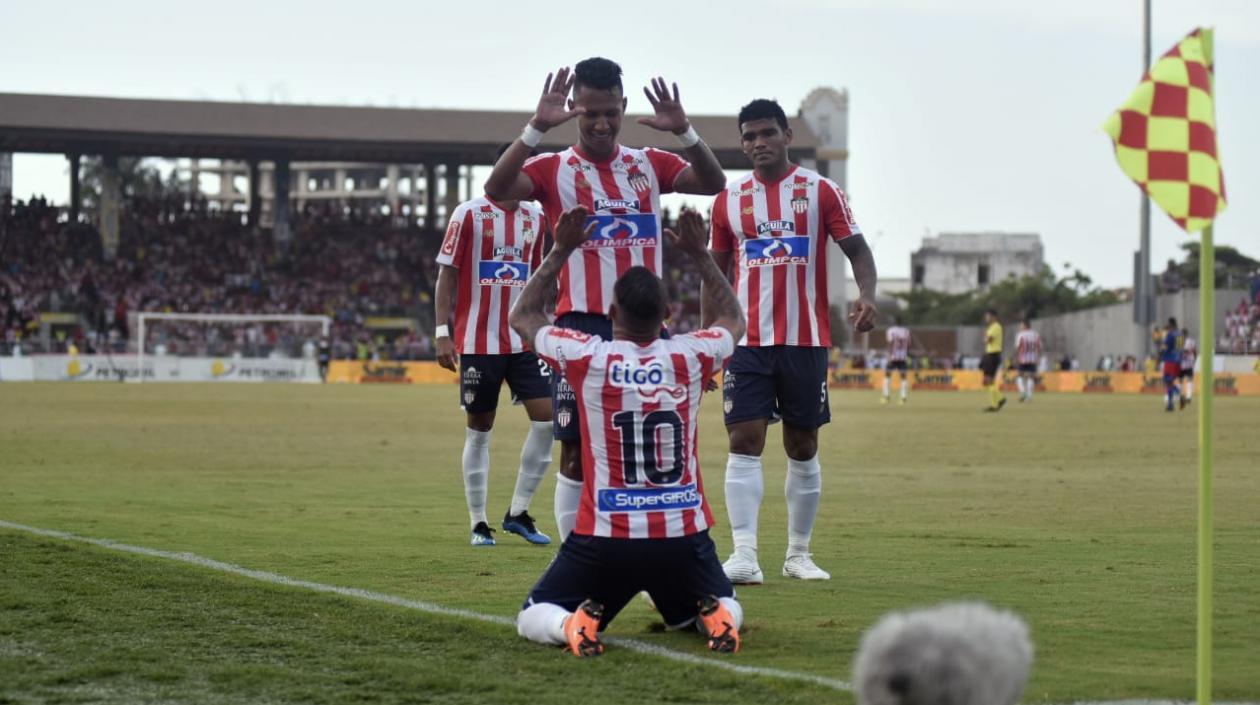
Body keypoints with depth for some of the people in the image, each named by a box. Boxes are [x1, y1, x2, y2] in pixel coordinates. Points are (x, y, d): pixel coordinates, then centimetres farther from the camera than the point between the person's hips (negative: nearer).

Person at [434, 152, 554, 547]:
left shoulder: (534, 218, 10)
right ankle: (478, 524, 11)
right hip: (478, 342, -4)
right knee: (479, 431, 3)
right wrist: (443, 333, -10)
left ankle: (518, 512, 6)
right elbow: (447, 276, -4)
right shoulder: (469, 214, -5)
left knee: (547, 418, -6)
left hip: (524, 340, 4)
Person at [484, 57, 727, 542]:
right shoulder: (554, 170, 0)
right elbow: (497, 189, -17)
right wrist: (537, 128, -27)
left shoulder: (648, 166, 11)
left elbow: (713, 183, 1)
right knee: (577, 449, -3)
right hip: (583, 326, -3)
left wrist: (684, 131, -15)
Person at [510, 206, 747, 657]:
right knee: (724, 612, 29)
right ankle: (714, 617, -7)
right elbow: (732, 320, 22)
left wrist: (561, 251, 17)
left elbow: (523, 317, 13)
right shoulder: (690, 357, -5)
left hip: (605, 538, -2)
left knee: (535, 619, 17)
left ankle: (573, 624, -17)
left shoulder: (587, 359, -9)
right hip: (683, 536, 2)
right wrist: (699, 254, 25)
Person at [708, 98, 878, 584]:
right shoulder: (728, 200, 8)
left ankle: (799, 553, 18)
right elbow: (717, 271, 16)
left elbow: (857, 249, -2)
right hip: (748, 341, 1)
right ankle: (744, 555, -15)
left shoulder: (820, 192, 1)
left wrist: (867, 295, -21)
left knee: (803, 448, 7)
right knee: (744, 442, -10)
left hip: (806, 340, -1)